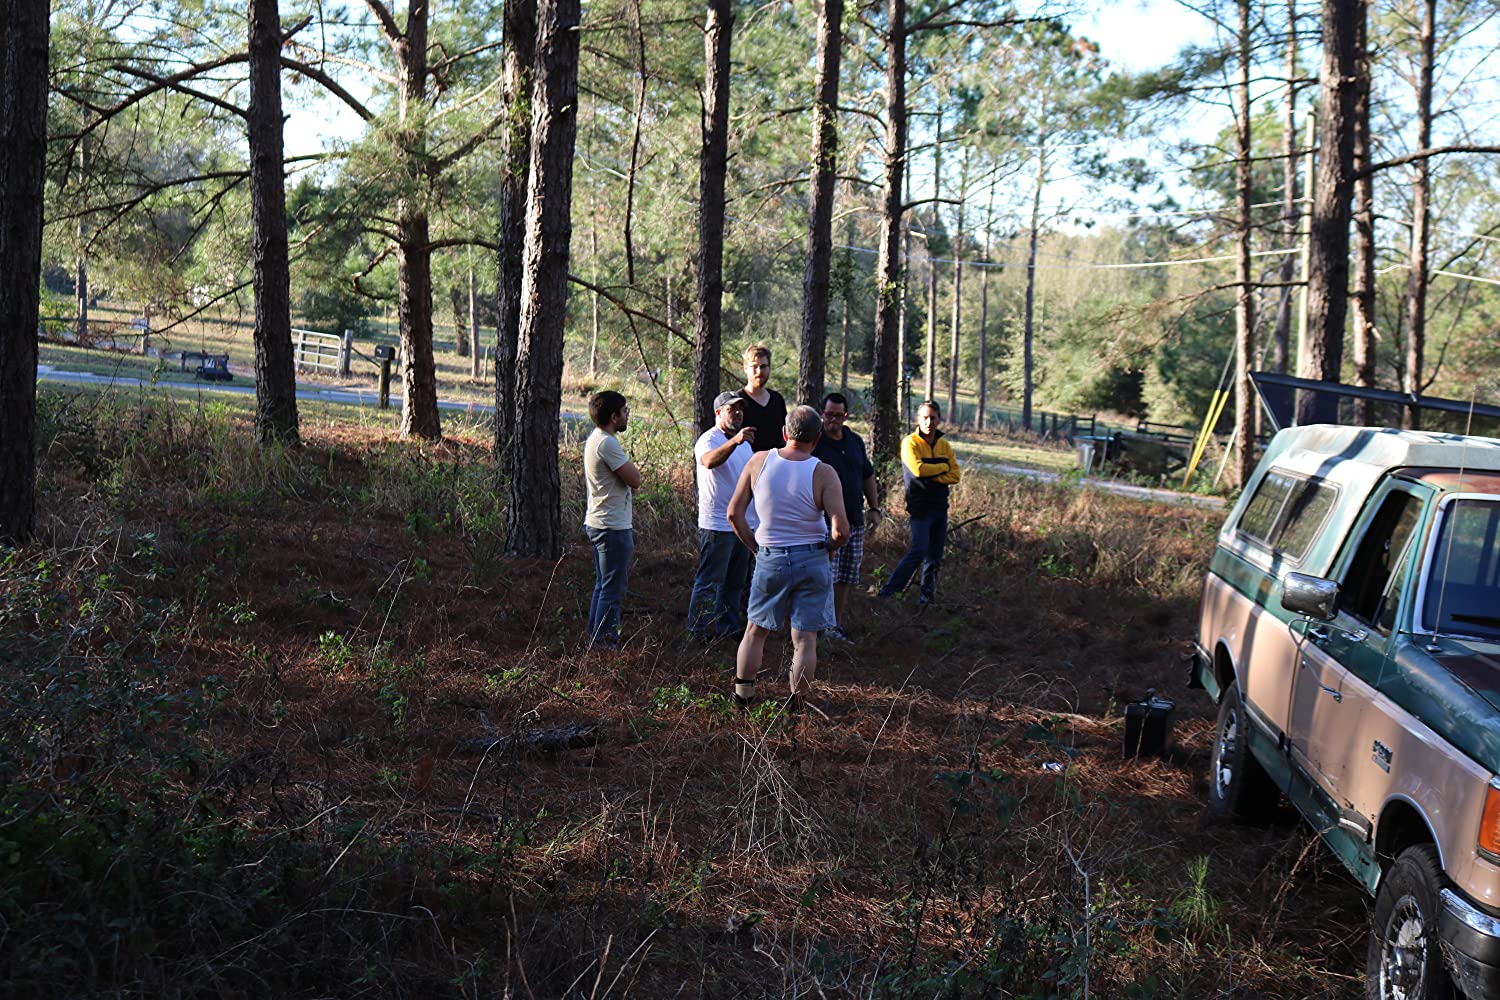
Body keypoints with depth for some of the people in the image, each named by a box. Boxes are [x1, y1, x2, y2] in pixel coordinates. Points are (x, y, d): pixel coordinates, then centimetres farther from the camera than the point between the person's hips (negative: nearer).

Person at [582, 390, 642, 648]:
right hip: (613, 527, -11)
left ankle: (596, 637, 25)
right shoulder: (607, 443, -20)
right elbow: (635, 480, -18)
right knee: (613, 588, -4)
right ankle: (604, 641, 0)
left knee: (604, 585, 18)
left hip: (598, 523, 11)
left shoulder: (595, 439, 13)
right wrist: (632, 468, 1)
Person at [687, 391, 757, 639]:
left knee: (736, 582, 15)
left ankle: (728, 627, 25)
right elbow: (709, 461, -36)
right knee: (709, 581, -4)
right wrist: (734, 441, -53)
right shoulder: (709, 439, -12)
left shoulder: (744, 442, 16)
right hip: (716, 524, -9)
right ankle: (698, 631, 2)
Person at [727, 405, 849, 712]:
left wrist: (755, 547, 10)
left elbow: (734, 513, -2)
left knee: (756, 630, 19)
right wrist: (826, 549, 2)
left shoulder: (759, 462, -6)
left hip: (769, 559, 2)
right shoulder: (824, 474, -13)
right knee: (804, 640, 7)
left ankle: (742, 697, 24)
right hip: (811, 561, -2)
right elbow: (841, 530, -19)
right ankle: (797, 707, 12)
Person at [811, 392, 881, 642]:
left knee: (845, 577, 8)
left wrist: (874, 509, 16)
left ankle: (837, 625, 15)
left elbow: (868, 476, 23)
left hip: (854, 521, 6)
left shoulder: (856, 442, 14)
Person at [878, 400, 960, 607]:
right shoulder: (911, 443, -5)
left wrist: (931, 476, -13)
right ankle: (888, 592, -4)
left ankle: (927, 596, 16)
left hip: (940, 507, 6)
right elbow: (918, 469, -21)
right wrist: (943, 467, -6)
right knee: (919, 551, -13)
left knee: (935, 556, 7)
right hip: (920, 507, -6)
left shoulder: (944, 446, 11)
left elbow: (955, 475, 2)